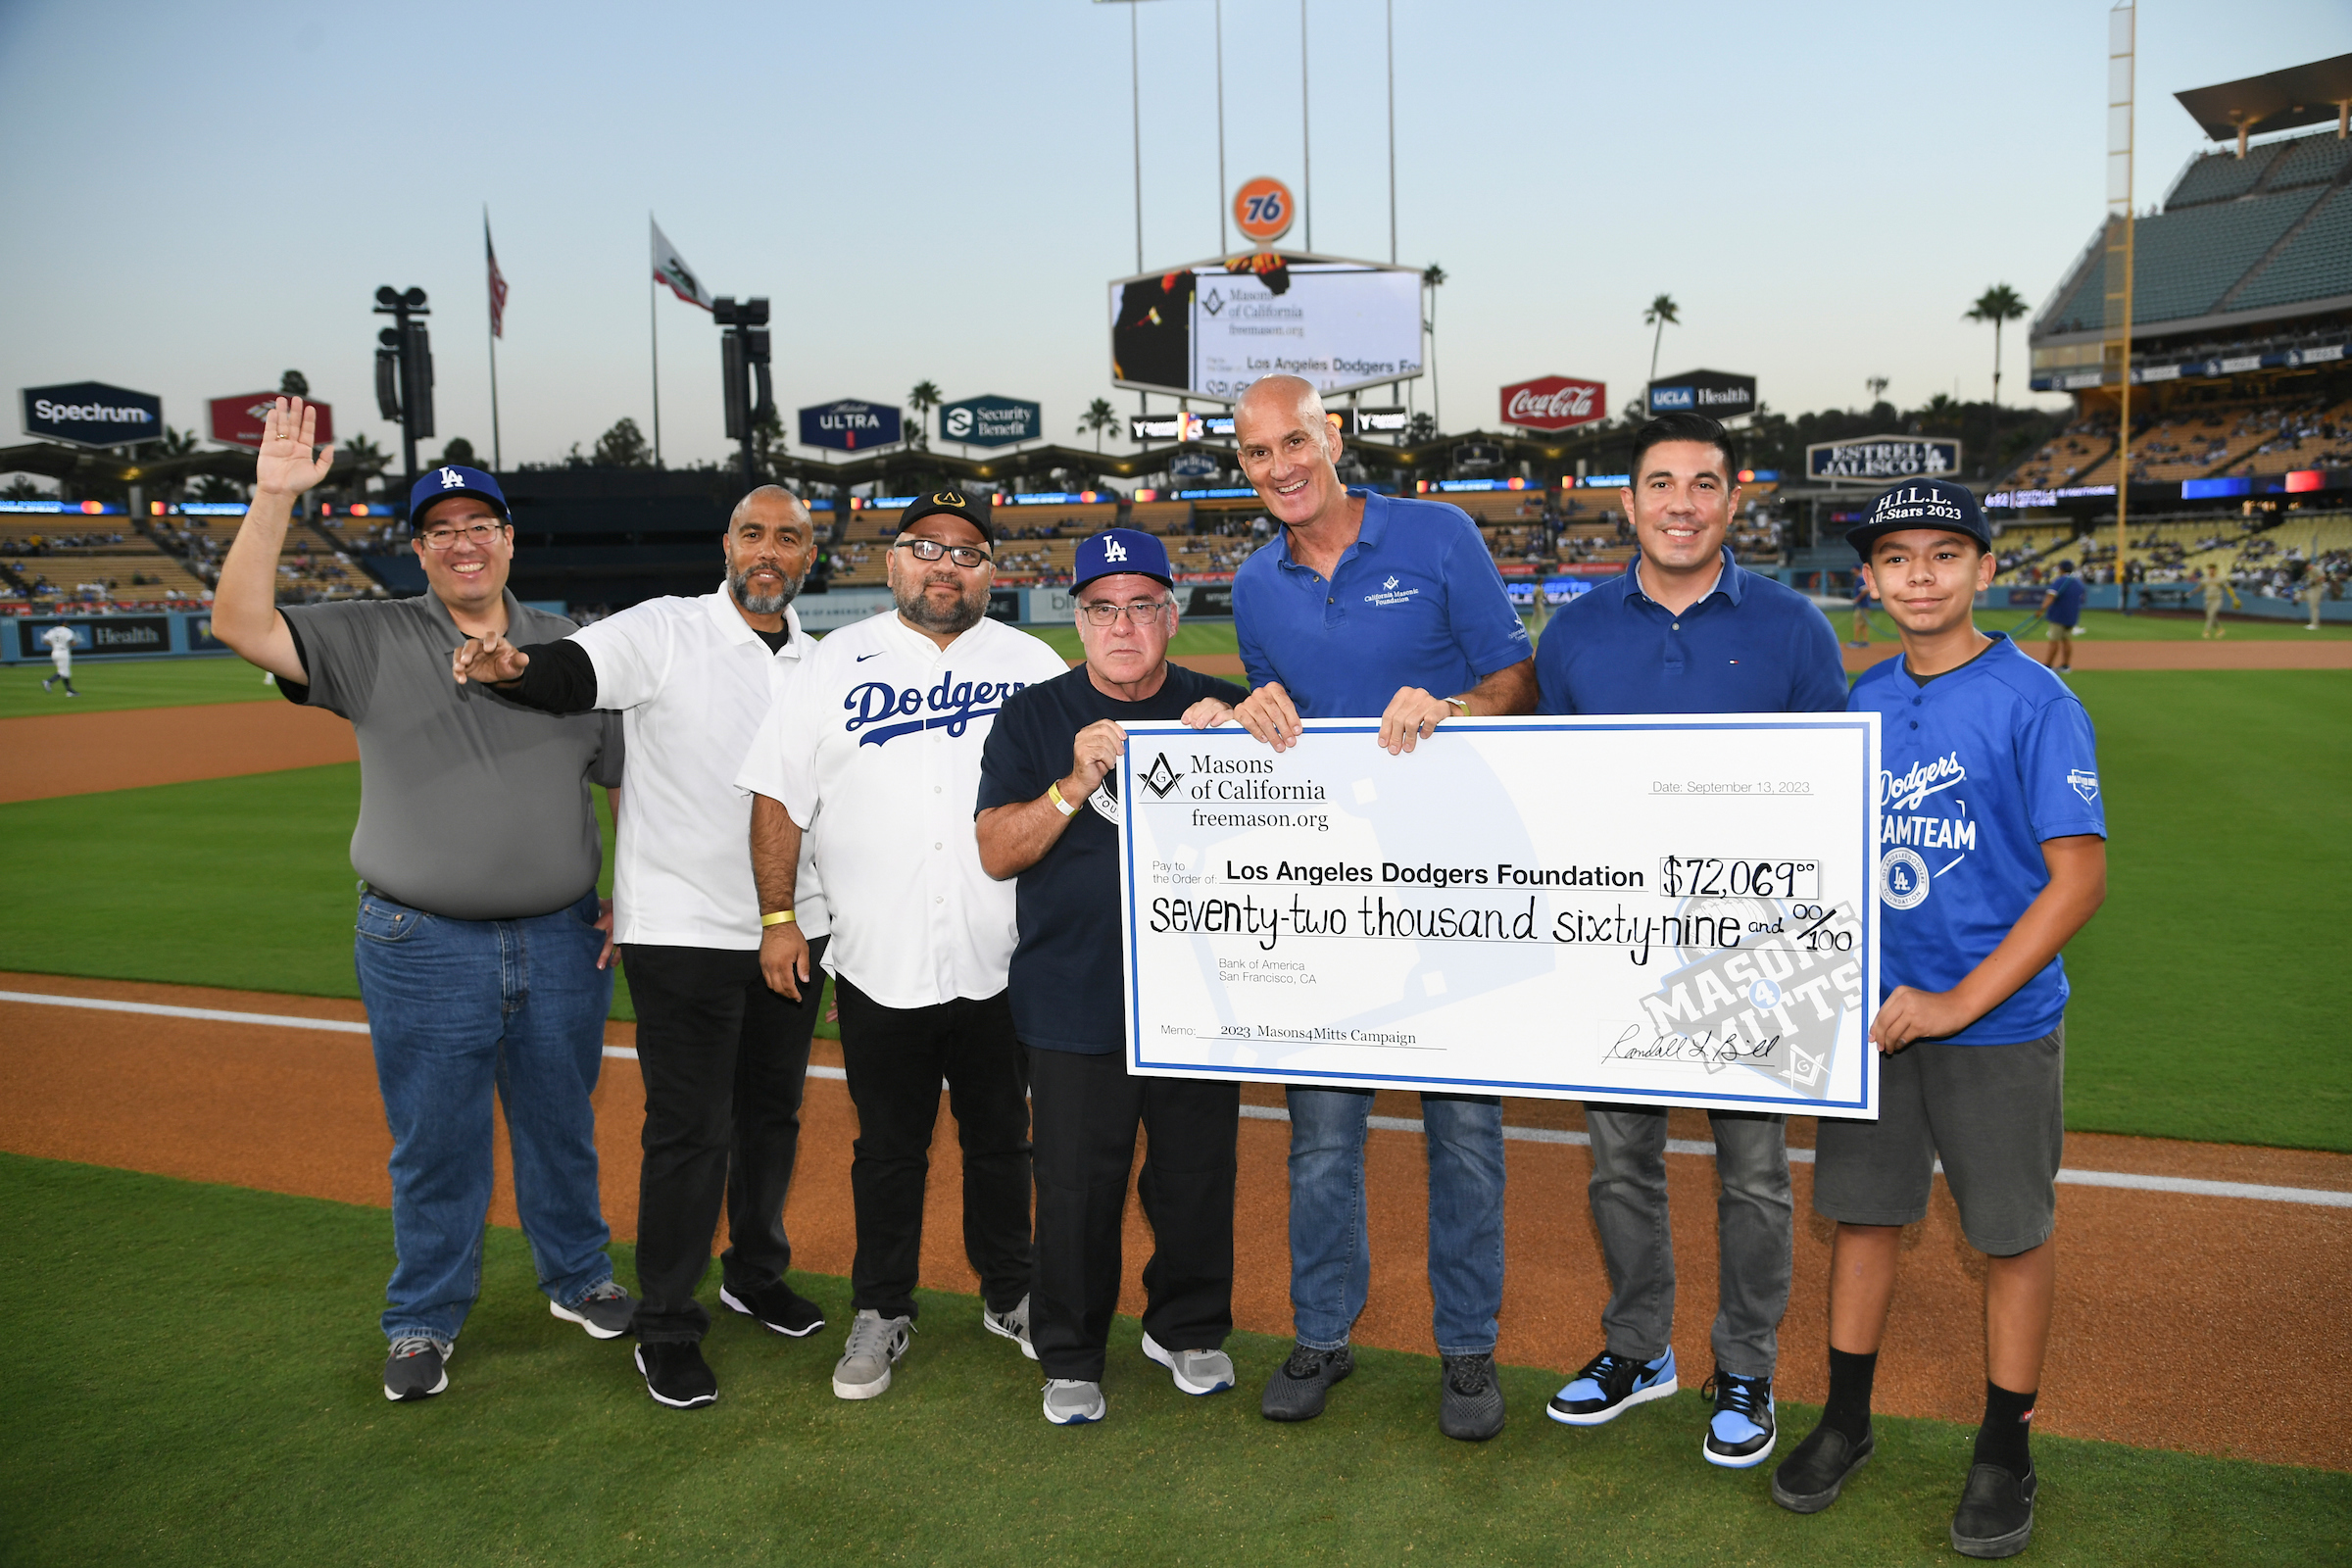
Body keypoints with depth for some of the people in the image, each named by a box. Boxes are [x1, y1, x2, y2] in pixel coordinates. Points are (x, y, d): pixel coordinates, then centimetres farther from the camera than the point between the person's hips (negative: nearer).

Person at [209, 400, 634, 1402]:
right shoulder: (370, 641, 2)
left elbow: (632, 778, 10)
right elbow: (241, 626, -13)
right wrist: (273, 499, -21)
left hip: (562, 942, 2)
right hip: (424, 949, -2)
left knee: (561, 1126, 16)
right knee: (434, 1142, 8)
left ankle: (576, 1279, 35)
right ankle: (424, 1320, 26)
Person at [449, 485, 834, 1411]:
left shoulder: (820, 663, 8)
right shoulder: (663, 633, -8)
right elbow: (569, 672, -24)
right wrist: (509, 669, -47)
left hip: (792, 926, 6)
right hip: (682, 930, -5)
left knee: (773, 1110, 18)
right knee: (689, 1129, -1)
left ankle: (757, 1274, 38)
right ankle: (667, 1328, 15)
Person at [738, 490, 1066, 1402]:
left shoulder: (1034, 666, 6)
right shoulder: (838, 663, 3)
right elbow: (779, 796, 3)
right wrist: (778, 917, -2)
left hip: (1002, 965, 1)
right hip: (878, 967, -1)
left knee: (1000, 1138, 15)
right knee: (888, 1147, 12)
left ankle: (1009, 1295, 33)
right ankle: (882, 1312, 28)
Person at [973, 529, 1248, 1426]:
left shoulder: (1218, 710, 8)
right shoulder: (1033, 718, 5)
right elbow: (996, 852, -3)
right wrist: (1077, 785, -17)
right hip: (1076, 1005, -1)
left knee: (1198, 1178, 11)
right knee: (1075, 1189, 5)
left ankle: (1187, 1329, 34)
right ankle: (1070, 1357, 25)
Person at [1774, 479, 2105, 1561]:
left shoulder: (2036, 704, -12)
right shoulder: (1860, 702, 5)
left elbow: (2079, 879, -16)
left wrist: (1959, 1002, -19)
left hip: (1999, 1026, -4)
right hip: (1871, 1015, 5)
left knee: (2014, 1231, 9)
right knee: (1862, 1209, 13)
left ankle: (2005, 1449, 25)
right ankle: (1846, 1418, 29)